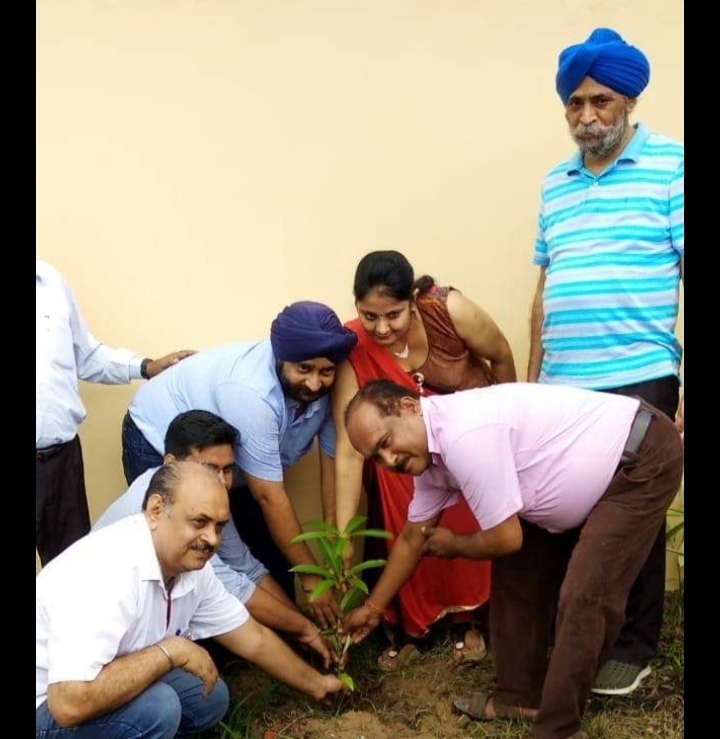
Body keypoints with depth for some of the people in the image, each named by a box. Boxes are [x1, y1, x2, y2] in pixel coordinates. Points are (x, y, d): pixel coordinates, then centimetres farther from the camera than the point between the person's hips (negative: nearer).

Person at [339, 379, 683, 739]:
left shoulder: (464, 435, -31)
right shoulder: (432, 454, 0)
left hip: (643, 458, -9)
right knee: (518, 568, 9)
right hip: (590, 476, 9)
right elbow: (412, 539, 14)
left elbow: (505, 539, -22)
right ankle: (522, 694, 22)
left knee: (583, 599, -15)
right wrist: (373, 607, 22)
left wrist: (454, 544, -1)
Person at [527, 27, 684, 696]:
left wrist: (686, 385, -12)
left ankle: (633, 645, 24)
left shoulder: (670, 166, -3)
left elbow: (683, 276, -7)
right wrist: (532, 379, 15)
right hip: (561, 385, 5)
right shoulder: (554, 183, 14)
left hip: (637, 382, -5)